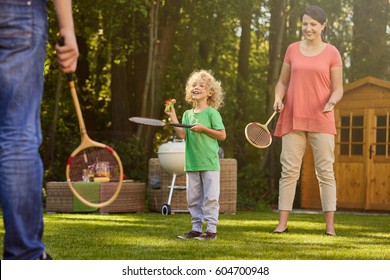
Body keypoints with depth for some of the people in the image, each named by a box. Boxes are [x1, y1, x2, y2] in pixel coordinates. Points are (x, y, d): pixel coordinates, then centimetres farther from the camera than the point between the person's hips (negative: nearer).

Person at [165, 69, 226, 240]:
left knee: (210, 198, -3)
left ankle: (211, 230, 1)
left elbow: (222, 135, -7)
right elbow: (182, 135, -1)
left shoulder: (212, 113, -4)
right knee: (193, 198, 10)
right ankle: (196, 229, 18)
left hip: (209, 163, -6)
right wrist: (173, 116, -3)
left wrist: (203, 128, -14)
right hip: (192, 163, 6)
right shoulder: (187, 114, 11)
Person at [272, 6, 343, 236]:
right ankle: (282, 223, 3)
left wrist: (332, 101, -20)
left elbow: (338, 89, 1)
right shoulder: (293, 50, 9)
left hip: (321, 120, -2)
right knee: (289, 170, 1)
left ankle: (330, 225, 0)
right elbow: (283, 81, 15)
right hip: (293, 119, 2)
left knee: (325, 171, -2)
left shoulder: (332, 53, 1)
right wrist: (279, 97, -6)